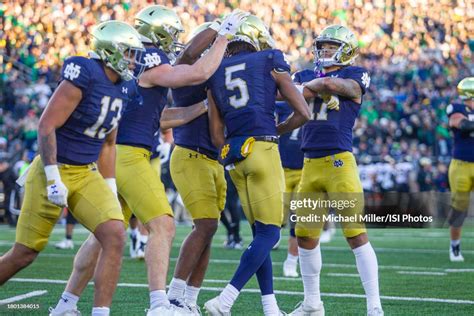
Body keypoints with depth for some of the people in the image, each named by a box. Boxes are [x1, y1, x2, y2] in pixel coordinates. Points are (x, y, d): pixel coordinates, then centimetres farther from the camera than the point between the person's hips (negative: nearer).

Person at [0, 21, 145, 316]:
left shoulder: (122, 89, 6)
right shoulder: (83, 76, -19)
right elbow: (46, 127, -20)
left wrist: (110, 191, 14)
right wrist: (53, 179, -22)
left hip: (87, 174, 7)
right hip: (55, 170, -7)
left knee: (115, 236, -14)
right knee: (24, 253, 2)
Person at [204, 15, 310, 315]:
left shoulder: (216, 74, 17)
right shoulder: (270, 62, 6)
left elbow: (217, 135, 14)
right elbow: (303, 113, 3)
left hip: (233, 156, 6)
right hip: (263, 149, -5)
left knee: (261, 232, 14)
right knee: (269, 233, -3)